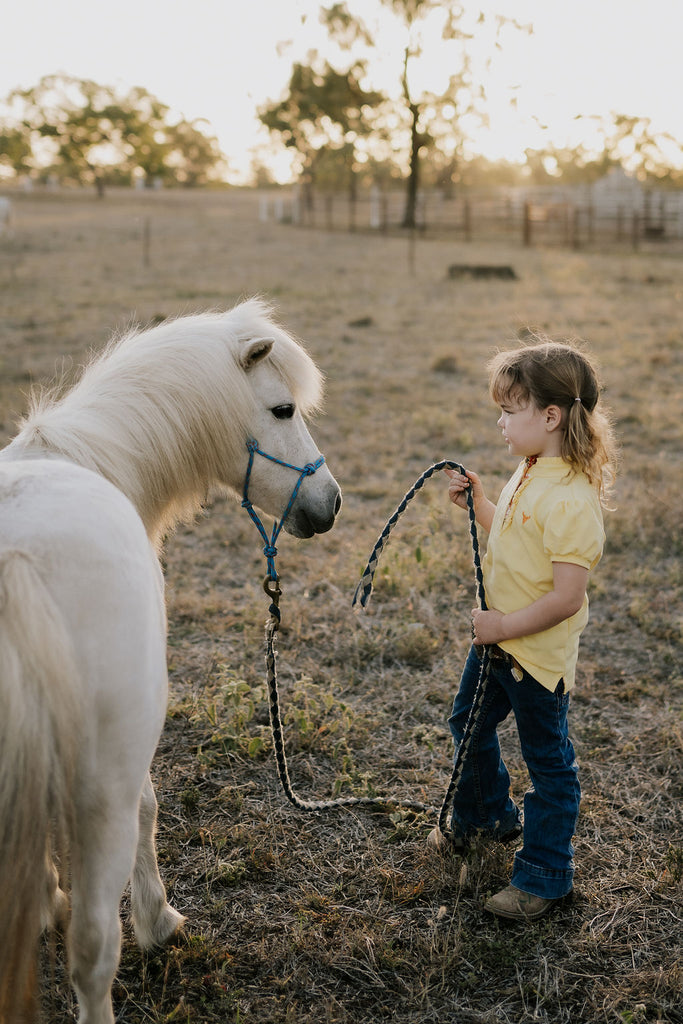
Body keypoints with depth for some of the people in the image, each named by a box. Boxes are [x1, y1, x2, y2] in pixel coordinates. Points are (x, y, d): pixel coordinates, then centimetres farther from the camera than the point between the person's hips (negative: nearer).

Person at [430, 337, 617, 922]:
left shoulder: (572, 500, -28)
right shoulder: (530, 473, 2)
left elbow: (567, 595, -28)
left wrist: (505, 625, -22)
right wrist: (477, 504, 6)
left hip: (538, 657, -10)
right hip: (495, 638, 10)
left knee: (548, 762, 7)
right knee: (470, 725, 26)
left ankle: (545, 875, 24)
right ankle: (488, 816, 50)